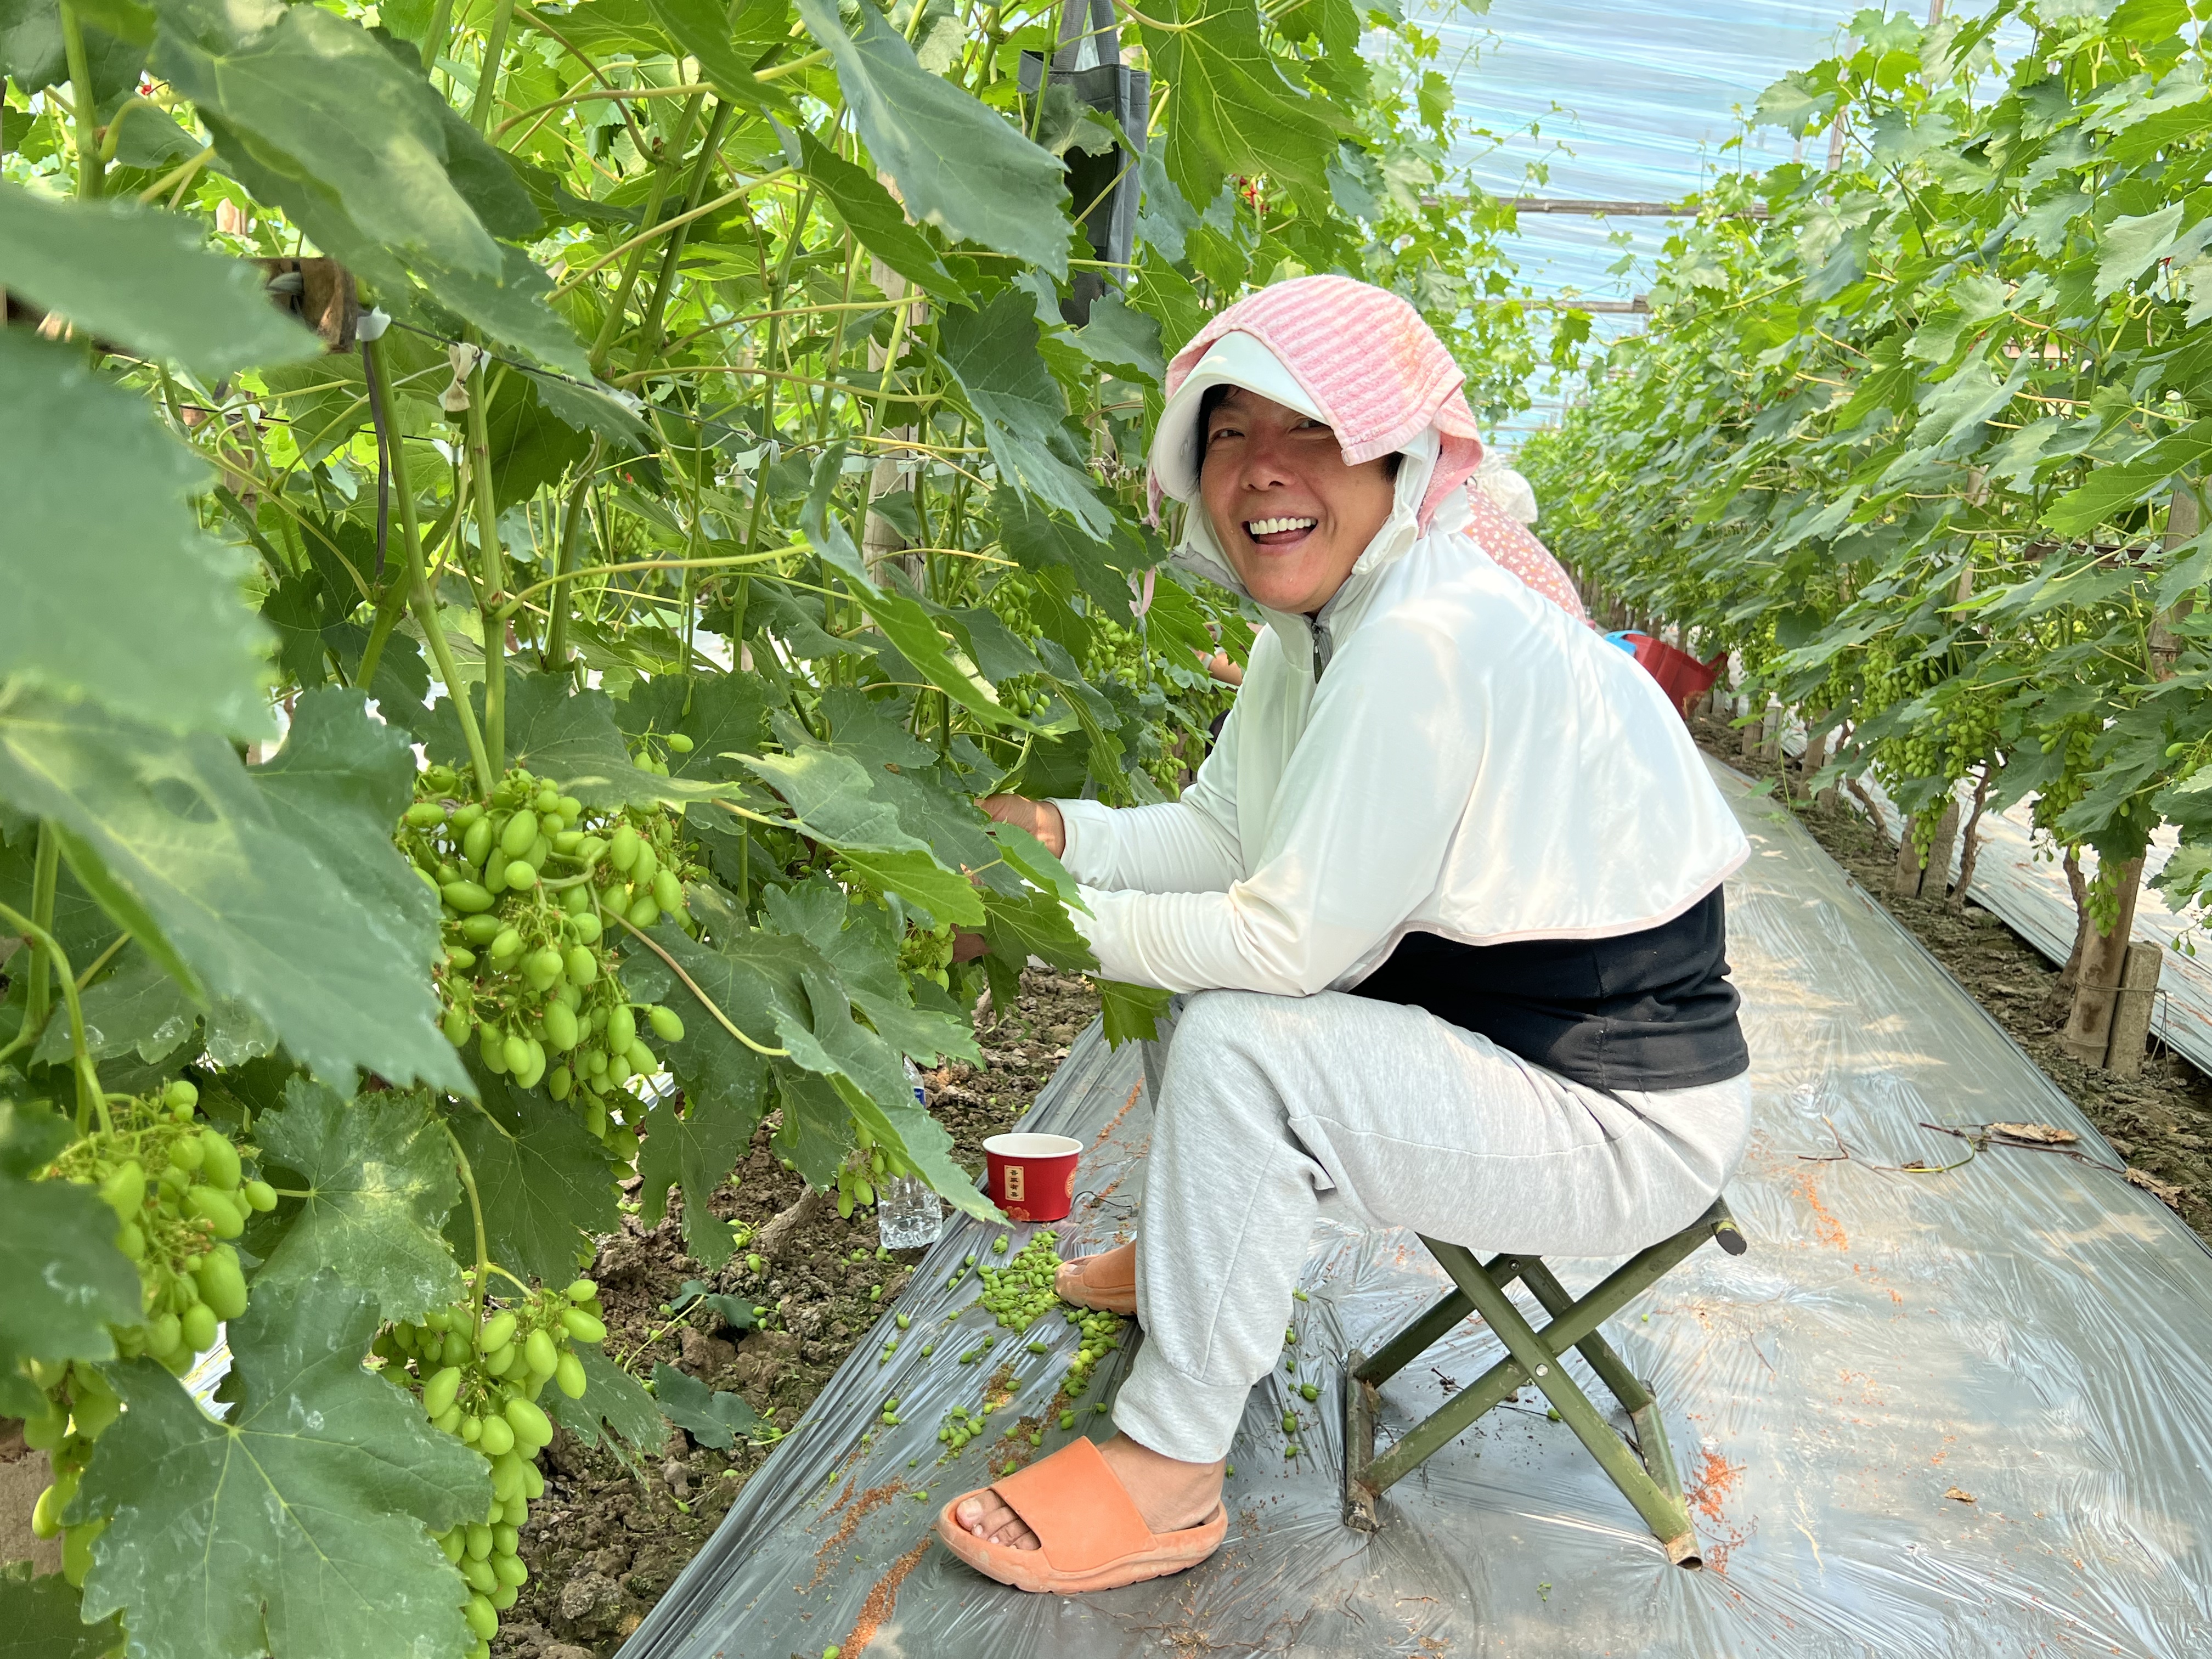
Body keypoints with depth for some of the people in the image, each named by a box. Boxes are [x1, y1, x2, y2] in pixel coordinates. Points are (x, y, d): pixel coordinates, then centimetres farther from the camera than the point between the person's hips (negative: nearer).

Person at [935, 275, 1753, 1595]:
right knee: (1198, 958, 14)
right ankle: (1201, 1256, 34)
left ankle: (1167, 1472, -9)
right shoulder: (1321, 617, 3)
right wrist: (1060, 838, -9)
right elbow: (1225, 837, 6)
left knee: (1237, 1043, -25)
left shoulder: (1430, 642, -27)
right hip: (1490, 1030, 10)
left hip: (1623, 1125, -10)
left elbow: (1292, 939, -26)